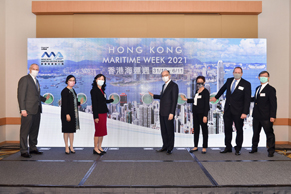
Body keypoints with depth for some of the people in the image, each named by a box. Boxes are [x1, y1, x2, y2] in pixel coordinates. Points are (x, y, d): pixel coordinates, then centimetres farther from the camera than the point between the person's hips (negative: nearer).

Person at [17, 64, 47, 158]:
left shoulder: (36, 81, 20)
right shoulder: (24, 79, -6)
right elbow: (21, 95, -12)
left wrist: (44, 99, 14)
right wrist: (23, 109, -17)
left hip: (36, 110, 8)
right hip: (28, 110, -8)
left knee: (34, 130, 14)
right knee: (25, 131, -2)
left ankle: (33, 148, 23)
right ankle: (24, 151, 5)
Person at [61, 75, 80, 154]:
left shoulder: (73, 90, 13)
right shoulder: (65, 91, -10)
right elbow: (64, 104, -16)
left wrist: (79, 103, 2)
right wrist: (67, 114, -21)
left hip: (74, 113, 7)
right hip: (67, 113, -7)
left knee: (72, 130, 11)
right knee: (67, 130, 1)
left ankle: (71, 147, 20)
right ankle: (67, 148, 11)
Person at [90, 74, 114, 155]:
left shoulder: (102, 90, 14)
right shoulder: (94, 90, -9)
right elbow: (94, 104, -14)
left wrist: (111, 100, 26)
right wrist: (96, 116, -18)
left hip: (104, 113, 8)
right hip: (98, 113, -8)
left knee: (103, 131, 11)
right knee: (98, 131, -3)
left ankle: (100, 147, 21)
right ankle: (95, 149, 8)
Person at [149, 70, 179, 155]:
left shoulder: (174, 85, -10)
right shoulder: (164, 85, 16)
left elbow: (174, 100, -15)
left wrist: (171, 113, -20)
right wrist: (153, 95, 22)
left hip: (168, 113, -8)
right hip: (162, 112, 8)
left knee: (170, 131, 1)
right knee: (163, 130, 13)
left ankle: (170, 148, 11)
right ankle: (165, 146, 24)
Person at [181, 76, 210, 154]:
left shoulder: (206, 92, -10)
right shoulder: (197, 91, 11)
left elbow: (206, 104, -13)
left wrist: (205, 116, -18)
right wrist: (186, 99, 22)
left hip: (202, 113, -7)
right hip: (195, 113, 8)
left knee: (204, 130, 2)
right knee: (196, 129, 12)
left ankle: (204, 147, 11)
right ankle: (195, 146, 21)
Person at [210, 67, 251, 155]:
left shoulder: (246, 84, -6)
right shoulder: (229, 80, 8)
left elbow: (247, 100, -9)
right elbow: (223, 88, 28)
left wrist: (245, 112, -16)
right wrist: (216, 97, 38)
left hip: (238, 111, -4)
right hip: (227, 110, 4)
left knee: (239, 130, 5)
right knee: (227, 129, 9)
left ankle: (238, 149, 17)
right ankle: (228, 147, 21)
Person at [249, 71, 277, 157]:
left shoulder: (271, 89, -7)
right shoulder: (258, 88, 15)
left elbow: (273, 104, -11)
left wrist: (273, 116, -16)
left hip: (266, 117, -7)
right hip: (256, 116, 7)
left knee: (269, 133, 1)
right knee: (256, 133, 16)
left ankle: (271, 151, 12)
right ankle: (254, 148, 30)